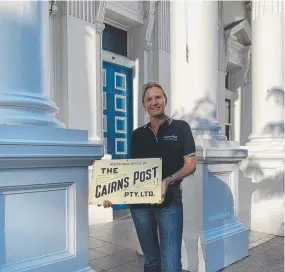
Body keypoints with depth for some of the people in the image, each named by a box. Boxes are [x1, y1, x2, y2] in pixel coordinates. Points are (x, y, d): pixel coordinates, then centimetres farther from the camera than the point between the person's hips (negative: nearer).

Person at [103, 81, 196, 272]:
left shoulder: (180, 127, 1)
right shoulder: (138, 134, 11)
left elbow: (190, 165, -4)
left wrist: (168, 181, -22)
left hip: (169, 200, -3)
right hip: (140, 201, 4)